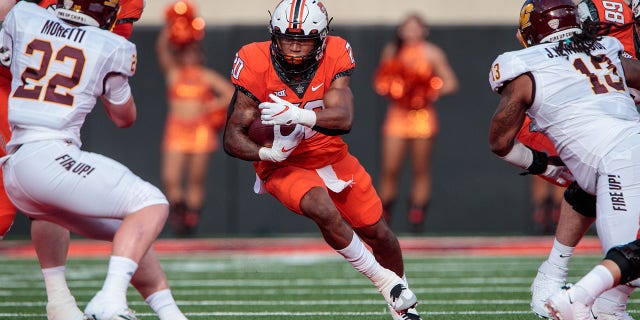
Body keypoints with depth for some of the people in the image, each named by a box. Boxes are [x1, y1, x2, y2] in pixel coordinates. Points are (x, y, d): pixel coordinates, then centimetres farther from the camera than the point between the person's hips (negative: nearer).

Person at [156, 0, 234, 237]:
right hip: (176, 130, 0)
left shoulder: (207, 76, 8)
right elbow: (161, 49, -4)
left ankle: (192, 218, 7)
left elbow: (231, 94, 4)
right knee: (170, 178, -10)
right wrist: (170, 27, -15)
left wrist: (210, 107, -8)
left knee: (196, 179, 0)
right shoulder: (173, 73, 9)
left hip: (201, 131, 0)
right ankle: (177, 209, 13)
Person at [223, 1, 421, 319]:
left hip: (331, 157, 3)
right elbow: (232, 138, -18)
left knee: (378, 233, 10)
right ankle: (385, 281, -11)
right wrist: (266, 153, -37)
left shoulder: (334, 58, -16)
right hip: (283, 165, -3)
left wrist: (298, 115, -45)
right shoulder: (257, 65, -21)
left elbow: (343, 119, -29)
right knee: (324, 211, -32)